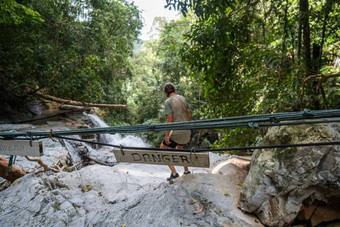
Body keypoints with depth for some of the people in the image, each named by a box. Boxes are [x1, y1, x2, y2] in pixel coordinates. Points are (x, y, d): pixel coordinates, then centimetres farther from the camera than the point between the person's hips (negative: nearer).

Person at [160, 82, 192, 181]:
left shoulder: (168, 102, -14)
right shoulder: (183, 98, 7)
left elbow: (170, 119, -19)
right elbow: (189, 114, 11)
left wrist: (167, 135, -14)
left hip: (176, 132, -7)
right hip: (186, 131, 7)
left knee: (163, 147, 13)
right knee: (179, 148, 31)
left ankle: (174, 172, 8)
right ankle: (186, 171, 36)